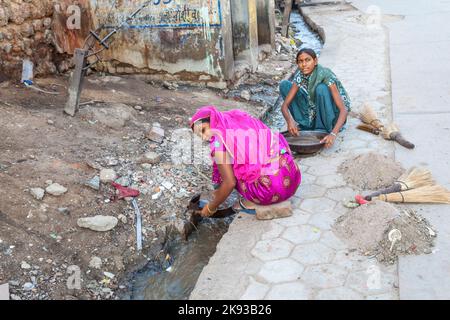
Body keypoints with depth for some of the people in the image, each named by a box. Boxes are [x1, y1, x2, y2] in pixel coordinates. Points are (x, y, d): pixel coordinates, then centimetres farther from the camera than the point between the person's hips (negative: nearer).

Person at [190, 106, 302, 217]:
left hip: (271, 190, -7)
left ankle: (252, 201, 10)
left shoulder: (218, 140, -5)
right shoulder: (244, 121, 16)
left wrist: (211, 207, 12)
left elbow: (230, 182, -5)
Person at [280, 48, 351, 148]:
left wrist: (333, 134, -47)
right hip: (314, 113, 5)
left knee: (321, 88, -35)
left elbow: (344, 109, -33)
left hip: (332, 115, -5)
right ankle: (305, 124, -7)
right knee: (284, 84, -7)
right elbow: (285, 105, -15)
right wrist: (290, 120, -38)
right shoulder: (300, 76, -12)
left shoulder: (325, 75, -27)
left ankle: (325, 130, -19)